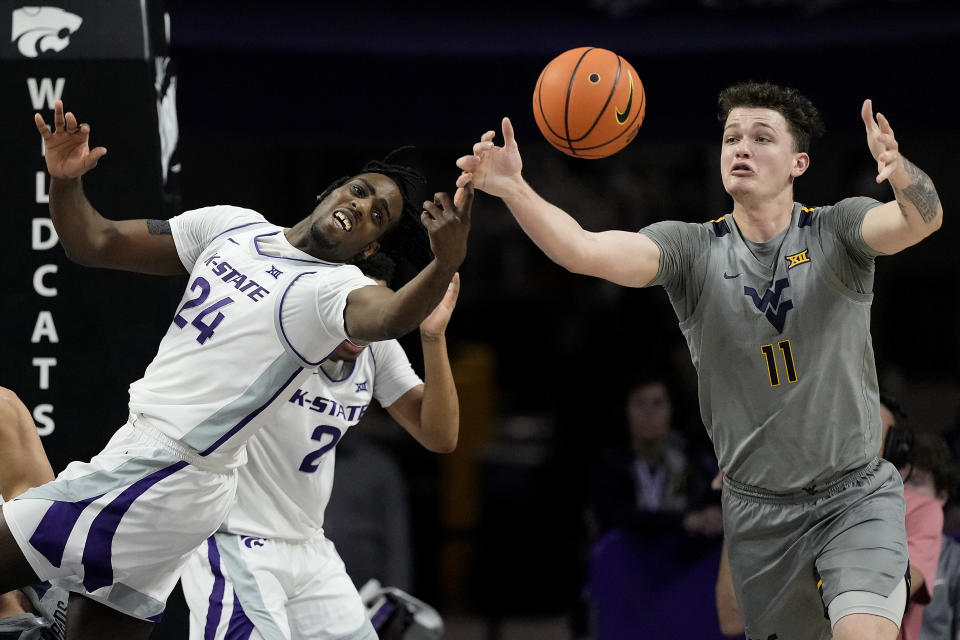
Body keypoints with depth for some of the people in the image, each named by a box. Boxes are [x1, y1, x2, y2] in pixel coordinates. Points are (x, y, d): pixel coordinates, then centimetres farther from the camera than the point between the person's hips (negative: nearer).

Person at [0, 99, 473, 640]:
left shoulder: (336, 289, -12)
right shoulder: (233, 226, 11)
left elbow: (387, 317, -36)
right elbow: (97, 244, 12)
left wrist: (447, 264, -55)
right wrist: (65, 181, -7)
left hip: (172, 475, -8)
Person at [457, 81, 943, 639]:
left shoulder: (837, 231, -7)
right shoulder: (692, 249, -5)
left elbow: (922, 219, -27)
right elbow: (585, 251, -20)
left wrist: (900, 172, -51)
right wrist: (513, 190, -39)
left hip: (856, 494, -3)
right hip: (758, 505, 3)